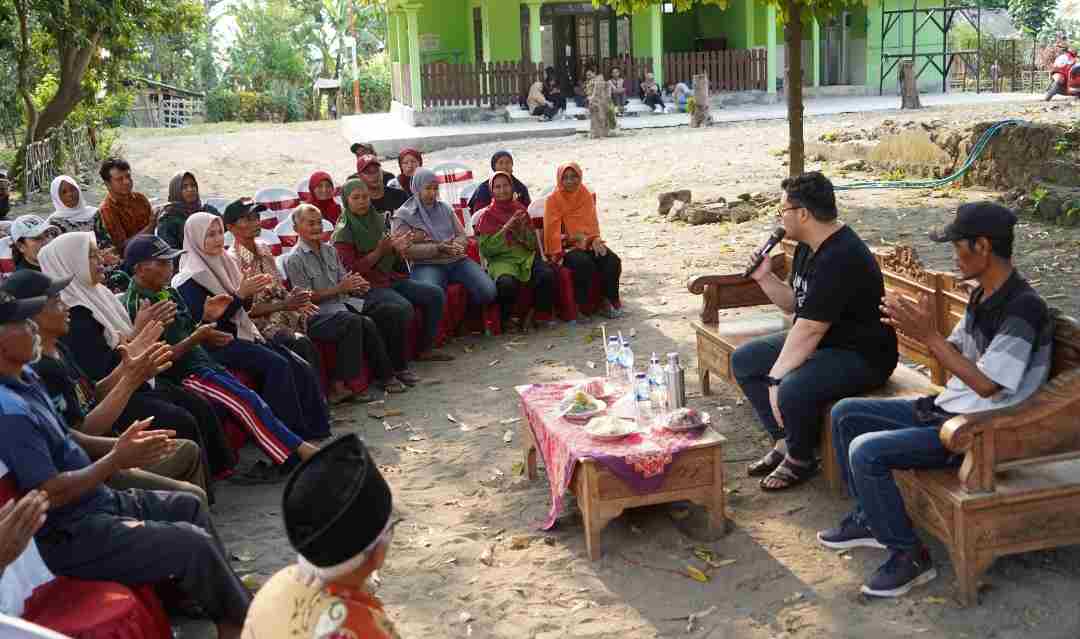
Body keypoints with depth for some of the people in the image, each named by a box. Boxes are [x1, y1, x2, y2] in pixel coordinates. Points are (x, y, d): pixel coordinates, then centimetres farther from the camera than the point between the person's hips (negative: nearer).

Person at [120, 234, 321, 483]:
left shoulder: (167, 293, 15)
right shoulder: (136, 304, -10)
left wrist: (206, 320, 1)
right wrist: (196, 339, -21)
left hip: (203, 363, 8)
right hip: (180, 376, -8)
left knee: (249, 401, -11)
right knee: (248, 401, -22)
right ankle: (302, 452, -22)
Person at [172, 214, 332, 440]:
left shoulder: (224, 262, 12)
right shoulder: (191, 279, -10)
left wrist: (249, 293, -4)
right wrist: (240, 294, -19)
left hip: (241, 332, 7)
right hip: (217, 343, -7)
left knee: (301, 368, -10)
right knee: (277, 366, -27)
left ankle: (313, 428, -6)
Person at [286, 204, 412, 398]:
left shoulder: (330, 250, 18)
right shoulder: (294, 260, -4)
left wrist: (357, 285, 0)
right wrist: (339, 288, -15)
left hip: (345, 303, 7)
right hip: (320, 313, -7)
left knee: (397, 313, -11)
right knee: (365, 323, -35)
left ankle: (398, 366, 1)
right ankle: (385, 375, -20)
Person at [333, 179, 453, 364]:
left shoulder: (377, 220, 12)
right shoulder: (343, 232, -8)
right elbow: (351, 270, -16)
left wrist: (398, 249, -2)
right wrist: (379, 251, -20)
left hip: (391, 278, 8)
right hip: (368, 285, -8)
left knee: (436, 294, -3)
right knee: (403, 306, -32)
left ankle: (425, 349, 4)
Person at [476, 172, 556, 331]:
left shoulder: (521, 210, 17)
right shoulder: (487, 215, 7)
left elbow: (533, 244, 15)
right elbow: (486, 249, -4)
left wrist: (522, 229, -5)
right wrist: (506, 227, -10)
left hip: (527, 256, 4)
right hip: (501, 260, -3)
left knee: (547, 275, -28)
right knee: (507, 283, -38)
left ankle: (531, 314, -7)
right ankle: (504, 320, -9)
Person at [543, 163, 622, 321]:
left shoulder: (586, 196, 10)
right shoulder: (553, 199, -3)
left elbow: (592, 222, 10)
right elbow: (553, 230, -7)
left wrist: (595, 240, -10)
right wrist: (558, 253, -17)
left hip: (588, 243, 5)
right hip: (566, 245, -5)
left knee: (613, 260, -19)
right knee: (585, 264, -33)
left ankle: (611, 302, -2)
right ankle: (580, 307, -19)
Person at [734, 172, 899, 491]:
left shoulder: (840, 258, -28)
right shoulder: (808, 246, 4)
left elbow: (809, 329, -30)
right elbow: (794, 303, 16)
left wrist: (775, 378, -27)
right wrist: (765, 278, -1)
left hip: (861, 355, -11)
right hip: (821, 341, 11)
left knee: (793, 391, -34)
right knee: (743, 360, 8)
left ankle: (800, 459, -3)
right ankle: (784, 442, 12)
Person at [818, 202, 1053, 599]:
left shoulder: (1024, 308, -23)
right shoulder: (982, 295, 7)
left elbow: (986, 384, -25)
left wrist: (929, 336, -24)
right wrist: (918, 329, -4)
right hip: (947, 409, 10)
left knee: (867, 452, -23)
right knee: (845, 414, 9)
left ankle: (909, 556, -7)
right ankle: (870, 519, 21)